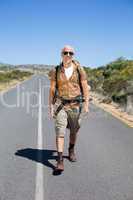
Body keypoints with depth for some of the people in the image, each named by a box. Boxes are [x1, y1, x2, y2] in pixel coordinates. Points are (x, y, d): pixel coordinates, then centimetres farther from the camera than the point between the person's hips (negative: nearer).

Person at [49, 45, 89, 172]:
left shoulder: (79, 69, -3)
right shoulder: (56, 71, -2)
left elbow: (85, 87, -2)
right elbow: (52, 90, 2)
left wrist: (86, 104, -8)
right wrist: (51, 107, 0)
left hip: (75, 104, 1)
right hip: (60, 104, -1)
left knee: (74, 130, 15)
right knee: (60, 131, -12)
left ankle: (71, 151, 41)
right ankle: (60, 161, -12)